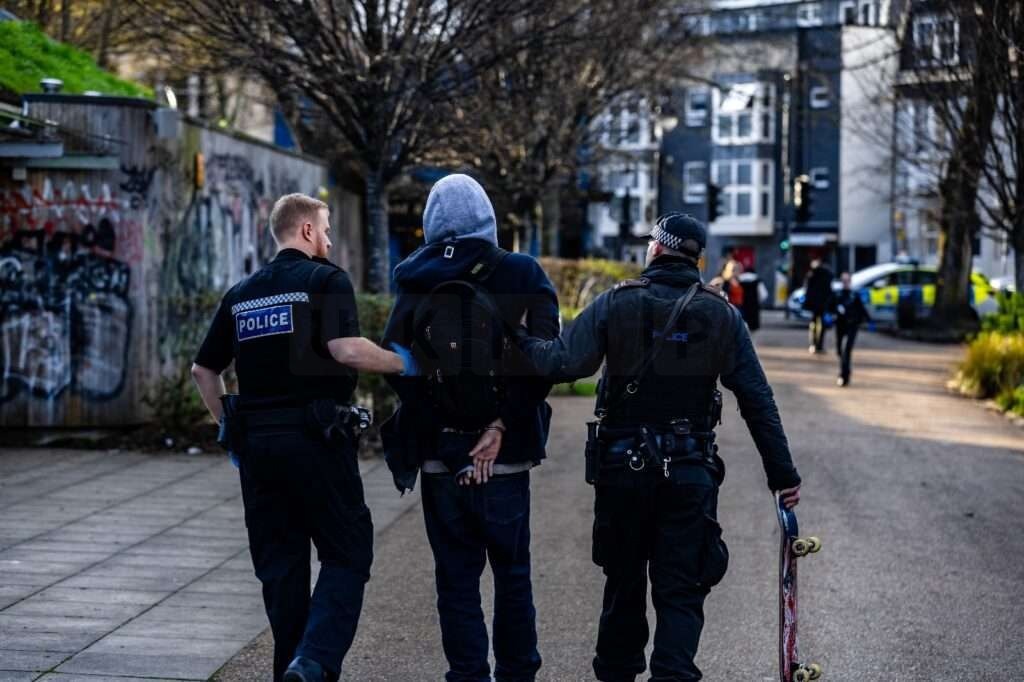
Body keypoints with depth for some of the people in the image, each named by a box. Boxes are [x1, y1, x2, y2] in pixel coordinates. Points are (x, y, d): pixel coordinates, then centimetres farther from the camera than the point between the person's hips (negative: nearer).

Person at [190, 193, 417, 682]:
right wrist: (404, 364, -6)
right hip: (316, 439, -6)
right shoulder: (326, 280, -4)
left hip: (256, 441, 6)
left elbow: (203, 370, 17)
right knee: (347, 555, 2)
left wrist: (229, 428, 23)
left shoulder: (241, 294, 15)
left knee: (280, 564, 12)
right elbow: (346, 348, -19)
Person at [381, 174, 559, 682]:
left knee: (456, 578, 9)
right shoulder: (523, 276, -4)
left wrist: (431, 419, -1)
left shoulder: (416, 285, 1)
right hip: (507, 457, -1)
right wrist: (502, 422, -11)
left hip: (438, 457, 1)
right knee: (512, 574, 14)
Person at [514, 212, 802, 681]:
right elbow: (758, 401, 0)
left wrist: (520, 340, 3)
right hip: (690, 472, 0)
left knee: (623, 582, 16)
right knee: (681, 591, 4)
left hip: (621, 467, 0)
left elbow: (563, 363, -15)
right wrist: (782, 474, 4)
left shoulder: (615, 304, -4)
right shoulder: (723, 316, 1)